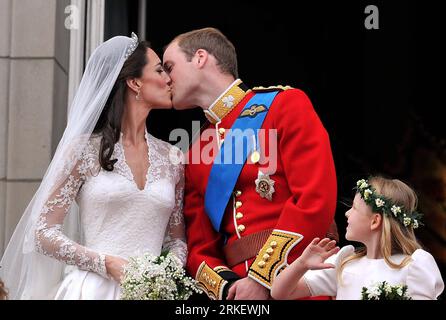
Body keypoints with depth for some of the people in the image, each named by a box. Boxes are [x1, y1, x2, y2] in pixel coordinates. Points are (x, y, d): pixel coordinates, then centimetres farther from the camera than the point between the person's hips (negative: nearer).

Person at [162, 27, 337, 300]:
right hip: (237, 287, 5)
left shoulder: (286, 104, -3)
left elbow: (316, 199, -13)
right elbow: (200, 248, 11)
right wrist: (226, 286, -10)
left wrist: (262, 278, -16)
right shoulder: (195, 156, 13)